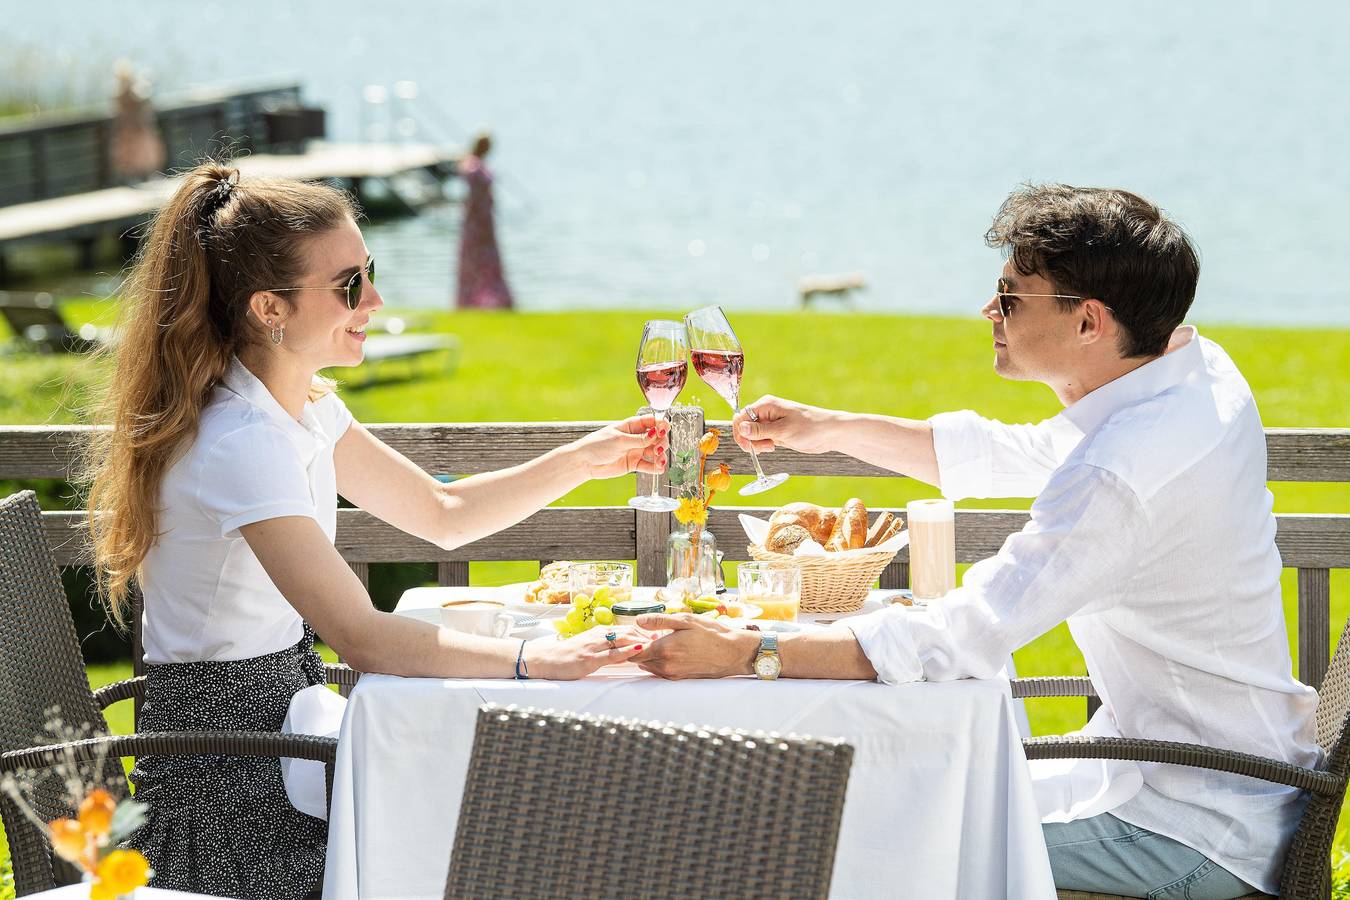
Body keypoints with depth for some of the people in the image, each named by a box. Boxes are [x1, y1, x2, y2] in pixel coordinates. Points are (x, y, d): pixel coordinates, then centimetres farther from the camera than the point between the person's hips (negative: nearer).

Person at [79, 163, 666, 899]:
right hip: (226, 801, -9)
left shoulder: (304, 404, 6)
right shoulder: (240, 444, -25)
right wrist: (536, 660, -33)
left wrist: (582, 461, 3)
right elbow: (363, 639, -31)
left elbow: (440, 514, 14)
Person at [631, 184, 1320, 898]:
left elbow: (956, 640, -30)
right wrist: (830, 429, 16)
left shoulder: (1123, 476, -30)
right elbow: (1022, 457, 17)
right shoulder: (1195, 369, 1)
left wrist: (742, 652, -26)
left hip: (1195, 835, -10)